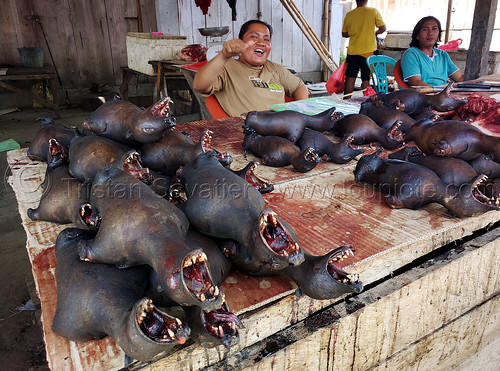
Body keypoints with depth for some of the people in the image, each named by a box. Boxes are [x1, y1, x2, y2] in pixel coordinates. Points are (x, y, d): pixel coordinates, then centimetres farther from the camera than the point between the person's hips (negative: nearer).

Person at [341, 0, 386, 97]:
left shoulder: (349, 14, 3)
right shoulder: (373, 11, -4)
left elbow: (344, 34, 10)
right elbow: (383, 28, -5)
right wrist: (374, 33, 14)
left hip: (352, 51, 3)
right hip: (367, 51, -2)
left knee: (350, 78, 9)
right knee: (366, 80, 2)